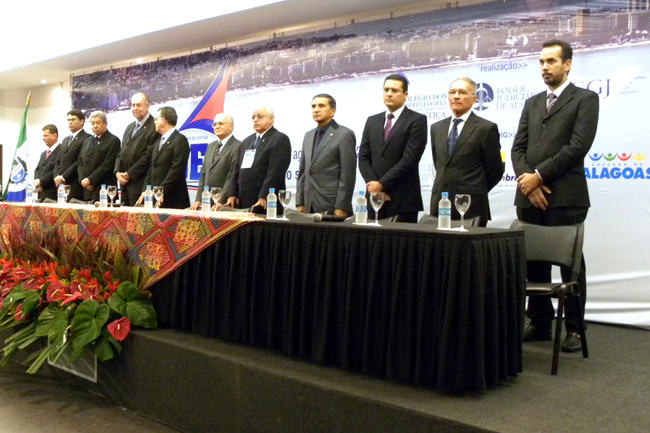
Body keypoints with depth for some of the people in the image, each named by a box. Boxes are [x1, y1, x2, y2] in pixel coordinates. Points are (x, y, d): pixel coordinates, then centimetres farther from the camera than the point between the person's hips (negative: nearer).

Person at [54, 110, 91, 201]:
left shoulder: (87, 138, -5)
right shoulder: (65, 140, 24)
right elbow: (59, 161, 22)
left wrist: (63, 177, -13)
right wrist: (56, 176, 4)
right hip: (62, 185, 7)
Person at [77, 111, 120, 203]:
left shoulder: (113, 141, -4)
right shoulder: (87, 141, 20)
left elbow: (107, 165, -12)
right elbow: (81, 163, 17)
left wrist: (90, 180, -12)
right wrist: (83, 180, 0)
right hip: (87, 190, 6)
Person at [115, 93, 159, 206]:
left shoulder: (154, 127, -8)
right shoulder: (129, 127, 21)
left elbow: (148, 156, -15)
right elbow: (121, 153, 20)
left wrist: (129, 174, -13)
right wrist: (117, 172, 3)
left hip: (140, 185, -8)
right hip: (125, 184, 8)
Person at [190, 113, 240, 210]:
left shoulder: (237, 147, -9)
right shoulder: (211, 146, 18)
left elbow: (233, 177, -15)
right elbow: (204, 174, 17)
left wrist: (221, 201, -18)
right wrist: (198, 200, 9)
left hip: (225, 204, -7)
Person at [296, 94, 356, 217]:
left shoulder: (345, 135, -5)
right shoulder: (308, 136, 17)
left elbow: (347, 175, -10)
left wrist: (341, 208, -15)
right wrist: (300, 203, 11)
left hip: (332, 207, -6)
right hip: (309, 207, 6)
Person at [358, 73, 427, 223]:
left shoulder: (417, 120, -2)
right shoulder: (372, 121, 15)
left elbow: (410, 159, -12)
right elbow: (364, 158, 9)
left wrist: (382, 184, -13)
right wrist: (373, 185, -6)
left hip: (403, 201, -4)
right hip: (374, 197, 4)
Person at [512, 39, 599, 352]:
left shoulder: (585, 99, 2)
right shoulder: (532, 104, 19)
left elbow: (578, 147, -10)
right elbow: (518, 148, 11)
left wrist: (539, 175, -12)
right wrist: (527, 180, -7)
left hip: (566, 197, -5)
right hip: (530, 196, 5)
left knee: (570, 263, 2)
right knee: (534, 263, 8)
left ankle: (574, 328, 13)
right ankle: (540, 323, 19)